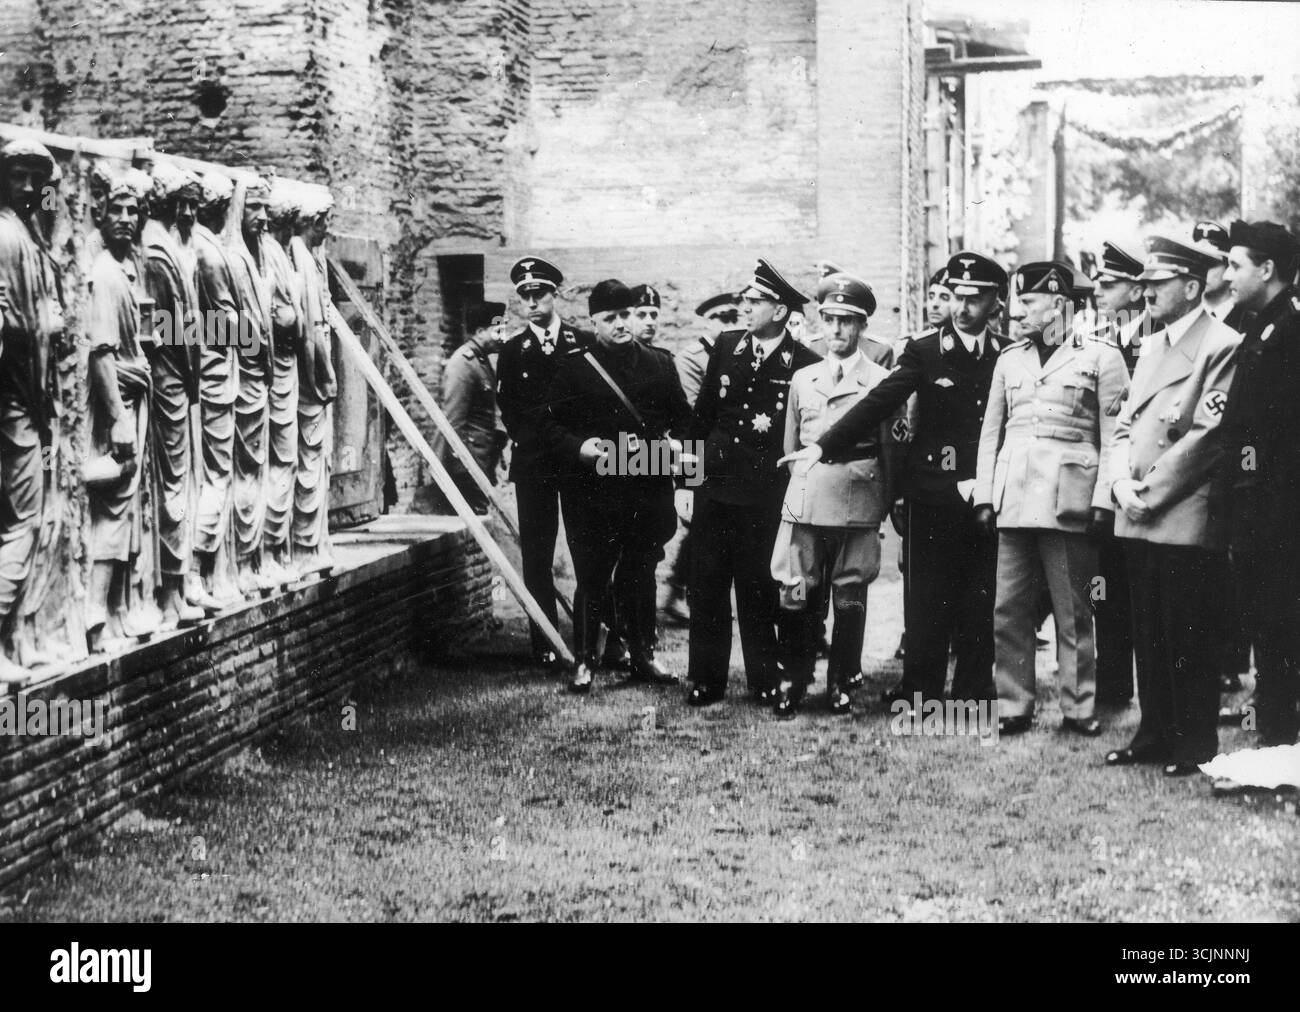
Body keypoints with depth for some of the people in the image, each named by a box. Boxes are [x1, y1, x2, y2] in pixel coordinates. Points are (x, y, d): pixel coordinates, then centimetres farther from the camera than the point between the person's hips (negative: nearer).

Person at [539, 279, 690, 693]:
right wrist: (579, 447, -19)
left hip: (649, 490, 3)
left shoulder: (659, 364, 10)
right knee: (592, 579, 1)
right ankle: (585, 661, 12)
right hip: (592, 492, -3)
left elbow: (683, 418, 15)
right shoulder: (573, 365, 0)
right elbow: (551, 427, -1)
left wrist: (677, 443, -5)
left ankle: (643, 656, 24)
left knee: (641, 577, 13)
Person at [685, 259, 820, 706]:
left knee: (759, 589, 3)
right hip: (714, 488, 3)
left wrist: (772, 427, -12)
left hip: (765, 497, -3)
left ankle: (766, 681, 16)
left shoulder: (804, 365, -4)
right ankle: (706, 680, 15)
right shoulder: (726, 348, 8)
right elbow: (701, 416, 11)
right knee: (706, 586, 5)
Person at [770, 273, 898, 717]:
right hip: (805, 501, 2)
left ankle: (841, 686, 13)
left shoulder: (881, 381, 4)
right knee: (799, 597, -1)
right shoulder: (802, 379, 13)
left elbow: (889, 448, 8)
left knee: (850, 598, 2)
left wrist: (887, 503, 9)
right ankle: (792, 682, 9)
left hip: (858, 504, -2)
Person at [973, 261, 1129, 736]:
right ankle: (1013, 707, 9)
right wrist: (984, 496, 9)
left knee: (1073, 612, 1)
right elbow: (991, 432, 17)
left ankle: (1078, 709, 9)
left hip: (1069, 502, -4)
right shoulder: (1009, 359, 16)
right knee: (1009, 611, 2)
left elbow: (1112, 437, 0)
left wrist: (1103, 501, -7)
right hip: (1013, 500, 4)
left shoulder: (1100, 358, 3)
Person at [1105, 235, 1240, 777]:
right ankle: (1155, 733, 21)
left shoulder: (1222, 346, -8)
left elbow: (1209, 434, -15)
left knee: (1190, 642, -1)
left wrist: (1151, 491, -14)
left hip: (1187, 520, -8)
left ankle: (1195, 746, 8)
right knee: (1148, 635, 12)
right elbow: (1124, 424, 17)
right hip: (1138, 519, 8)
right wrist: (1123, 482, -1)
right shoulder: (1151, 346, 18)